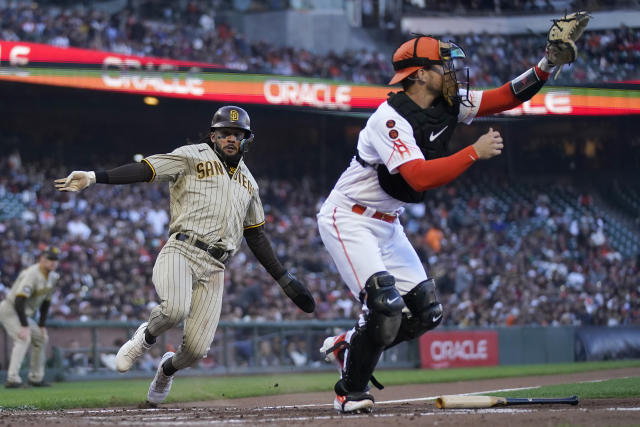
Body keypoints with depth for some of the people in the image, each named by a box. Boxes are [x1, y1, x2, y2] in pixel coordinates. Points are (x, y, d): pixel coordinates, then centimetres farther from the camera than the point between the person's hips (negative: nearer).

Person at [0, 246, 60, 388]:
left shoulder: (52, 277, 5)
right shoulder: (31, 274, -25)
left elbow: (45, 303, 13)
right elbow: (19, 300, -32)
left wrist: (42, 326, 7)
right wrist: (25, 326, -34)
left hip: (24, 313, 10)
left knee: (41, 338, 14)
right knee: (23, 338, -26)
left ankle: (36, 378, 22)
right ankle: (12, 379, -34)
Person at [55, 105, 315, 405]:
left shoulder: (248, 182, 23)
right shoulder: (192, 157, 6)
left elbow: (256, 236, 27)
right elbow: (144, 170, -8)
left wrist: (285, 280, 22)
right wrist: (93, 177, -22)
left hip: (213, 269, 4)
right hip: (181, 253, -4)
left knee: (196, 348, -8)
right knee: (176, 308, -36)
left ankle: (168, 367, 29)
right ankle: (146, 337, 0)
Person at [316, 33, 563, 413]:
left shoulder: (449, 105, 0)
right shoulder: (391, 118, -26)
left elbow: (507, 97, -3)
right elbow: (420, 177, -37)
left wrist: (548, 63, -17)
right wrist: (475, 152, -33)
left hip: (387, 225, 9)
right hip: (348, 220, -9)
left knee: (426, 311, 3)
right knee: (385, 304, -22)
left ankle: (346, 346, 22)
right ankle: (351, 391, -3)